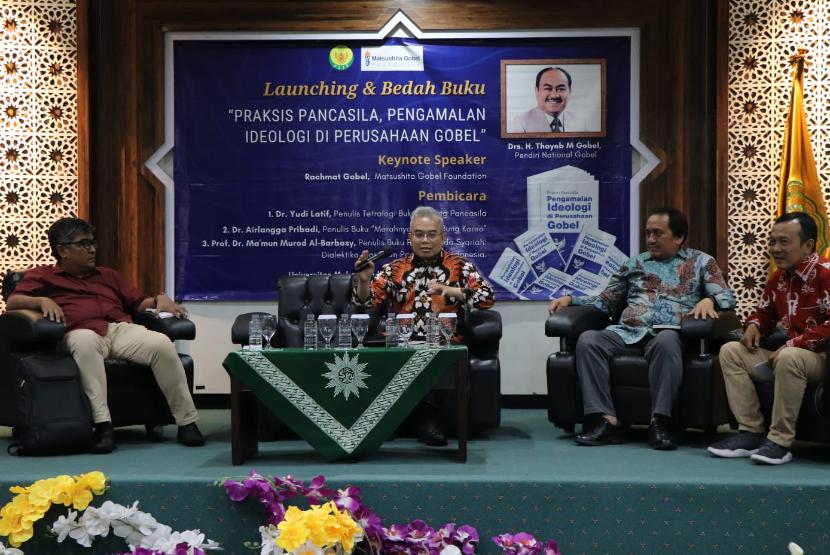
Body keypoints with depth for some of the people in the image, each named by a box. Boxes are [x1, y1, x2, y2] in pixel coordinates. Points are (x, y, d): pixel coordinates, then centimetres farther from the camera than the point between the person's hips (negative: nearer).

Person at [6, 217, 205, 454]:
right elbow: (13, 302, 9)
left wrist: (160, 299, 9)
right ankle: (102, 424, -45)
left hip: (121, 329, 3)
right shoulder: (43, 275, 24)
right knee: (86, 342, -42)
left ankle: (187, 423, -23)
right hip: (81, 332, -3)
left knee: (162, 344, -29)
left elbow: (139, 303, 31)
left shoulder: (108, 275, 36)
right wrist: (42, 301, -10)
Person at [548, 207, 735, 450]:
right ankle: (606, 419, -33)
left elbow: (727, 297, 8)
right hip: (627, 332, 3)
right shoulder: (634, 263, 26)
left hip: (667, 332, -3)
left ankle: (659, 422, -35)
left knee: (666, 341, -41)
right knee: (587, 340, -28)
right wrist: (570, 299, 10)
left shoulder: (700, 262, 18)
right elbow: (604, 301, 26)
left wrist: (708, 300, -16)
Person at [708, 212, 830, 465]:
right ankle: (751, 433, -9)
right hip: (789, 353, 9)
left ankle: (780, 442, -28)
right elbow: (765, 311, 24)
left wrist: (792, 345, -27)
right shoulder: (779, 276, 10)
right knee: (730, 351, -1)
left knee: (789, 358, -40)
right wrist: (754, 326, 0)